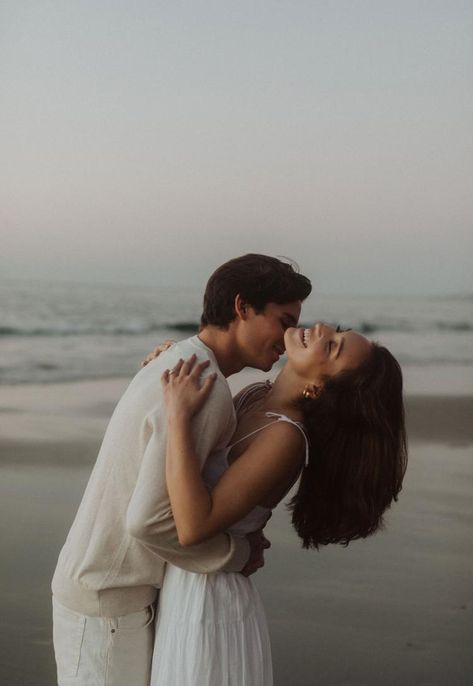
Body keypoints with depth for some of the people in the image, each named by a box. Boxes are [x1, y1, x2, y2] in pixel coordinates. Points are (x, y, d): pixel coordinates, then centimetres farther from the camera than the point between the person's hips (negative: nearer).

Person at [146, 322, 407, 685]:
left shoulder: (287, 438, -26)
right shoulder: (256, 395, -1)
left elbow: (194, 526, -33)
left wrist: (179, 416, -31)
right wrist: (174, 365, 1)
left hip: (205, 599, -8)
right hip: (183, 589, 8)